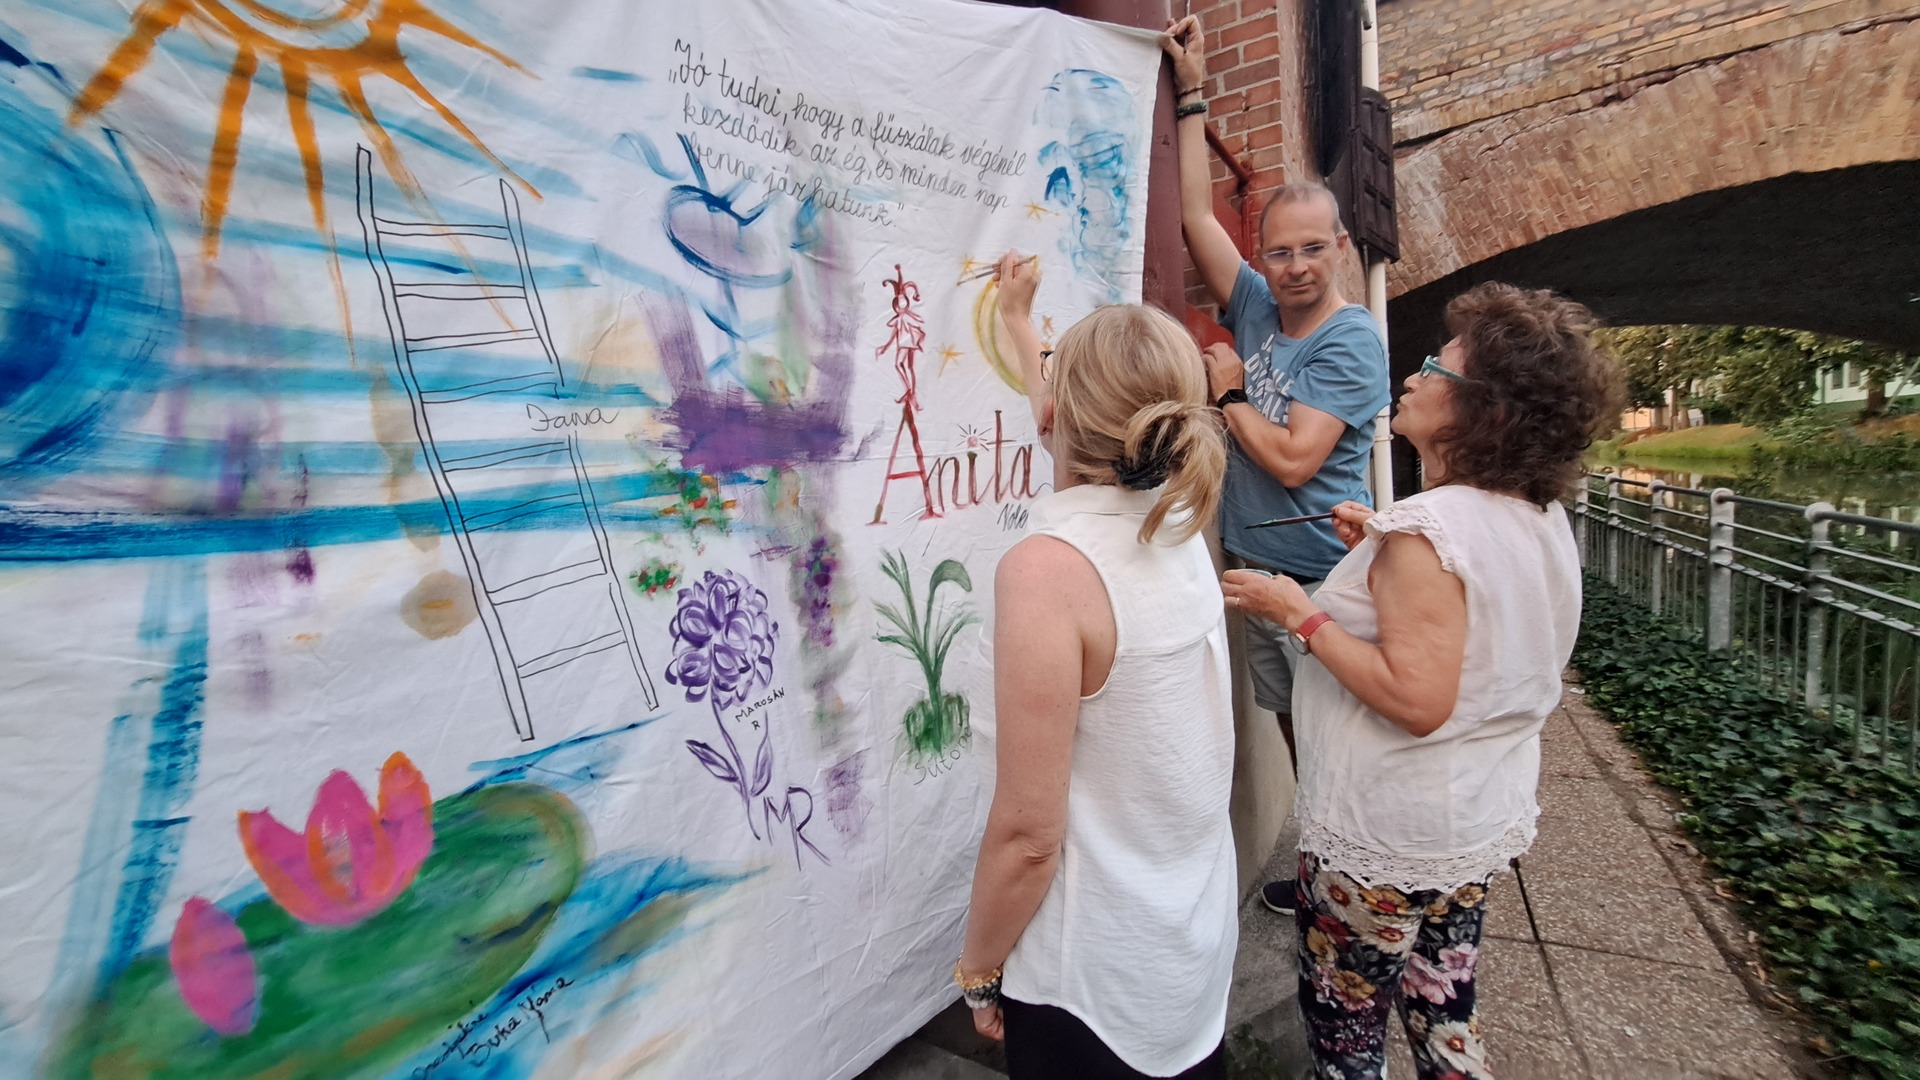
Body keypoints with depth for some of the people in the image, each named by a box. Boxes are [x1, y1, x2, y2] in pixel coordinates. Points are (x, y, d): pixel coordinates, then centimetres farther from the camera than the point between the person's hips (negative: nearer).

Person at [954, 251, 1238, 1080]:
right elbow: (1094, 439, 14)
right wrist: (1018, 323, 29)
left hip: (1094, 975, -6)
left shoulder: (1048, 569, -29)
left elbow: (1027, 836, -25)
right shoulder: (1178, 526, -7)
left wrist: (978, 968, -6)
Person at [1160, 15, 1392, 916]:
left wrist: (1229, 392, -8)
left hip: (1323, 581, -6)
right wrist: (1192, 95, 8)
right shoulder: (1257, 308, 6)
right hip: (1254, 568, 7)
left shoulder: (1352, 342, -12)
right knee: (1292, 724, 16)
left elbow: (1292, 462, -20)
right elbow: (1196, 216, 7)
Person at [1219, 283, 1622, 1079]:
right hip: (1480, 825, 9)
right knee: (1444, 1014, 26)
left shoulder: (1425, 528, -25)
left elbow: (1417, 699, -29)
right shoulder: (1543, 521, 2)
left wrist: (1301, 614, -22)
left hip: (1382, 839, -8)